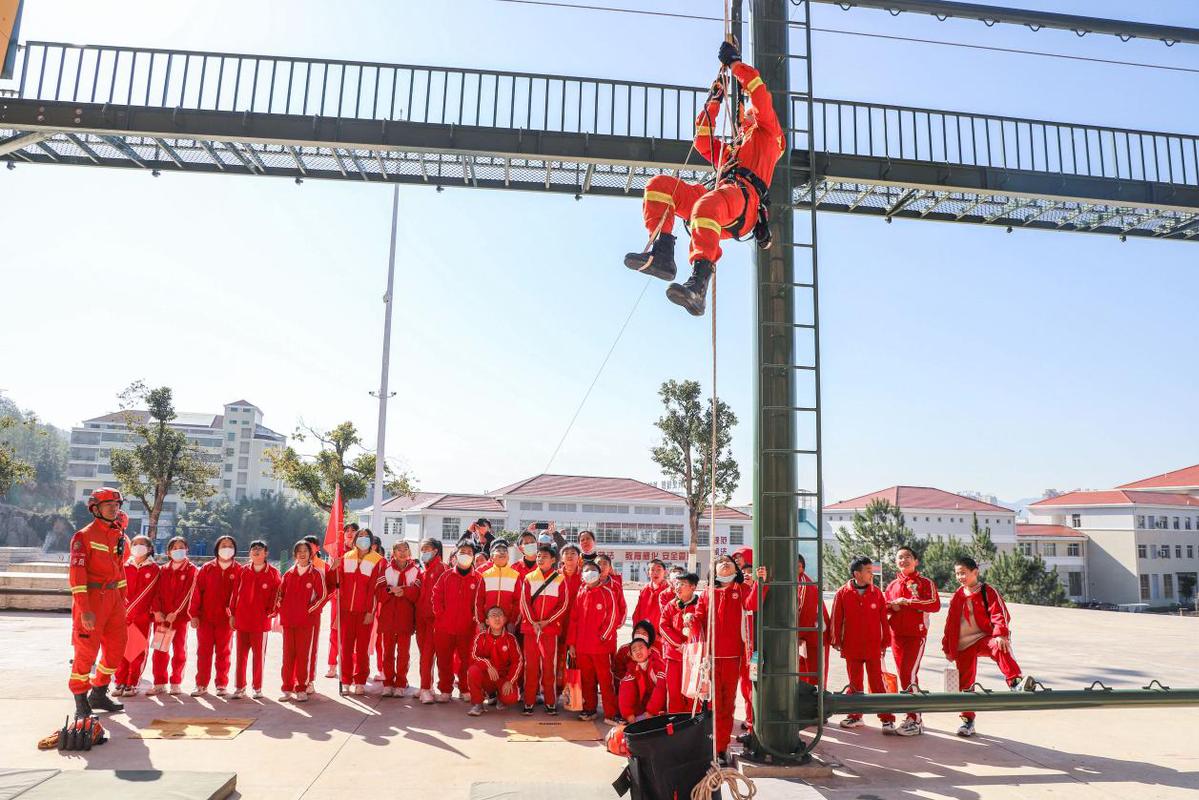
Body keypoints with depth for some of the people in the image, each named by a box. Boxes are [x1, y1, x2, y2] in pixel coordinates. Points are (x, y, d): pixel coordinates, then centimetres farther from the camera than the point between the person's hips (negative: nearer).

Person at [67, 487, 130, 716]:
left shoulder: (119, 536, 12)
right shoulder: (84, 536, -9)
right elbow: (76, 574, -14)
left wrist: (122, 600, 15)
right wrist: (84, 610, -20)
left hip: (113, 598, 7)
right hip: (91, 597, -7)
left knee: (117, 647, 10)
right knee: (87, 650, -2)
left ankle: (99, 694, 26)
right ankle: (81, 700, 13)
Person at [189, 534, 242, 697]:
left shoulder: (238, 570, 0)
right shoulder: (207, 568, 3)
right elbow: (197, 591, 1)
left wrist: (235, 614, -10)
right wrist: (194, 614, -4)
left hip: (226, 619, -1)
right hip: (205, 617, 1)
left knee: (223, 652, 6)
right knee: (203, 651, 5)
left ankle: (222, 685, 14)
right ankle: (201, 684, 15)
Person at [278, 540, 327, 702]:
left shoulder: (316, 573, -1)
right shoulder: (289, 574, 11)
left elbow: (323, 595, -3)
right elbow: (280, 593, 18)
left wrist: (309, 609, -8)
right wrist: (282, 610, 4)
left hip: (307, 620, -4)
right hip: (288, 620, 4)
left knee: (304, 654, -2)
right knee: (288, 655, 6)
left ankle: (302, 689, 5)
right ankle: (288, 689, 14)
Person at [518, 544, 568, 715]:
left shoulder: (560, 580, 3)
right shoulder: (528, 578, 6)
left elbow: (563, 605, -1)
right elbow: (524, 603, 1)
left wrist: (546, 621, -10)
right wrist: (534, 622, -11)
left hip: (550, 628, -1)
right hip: (529, 628, 1)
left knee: (549, 666, 2)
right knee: (530, 665, 3)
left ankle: (551, 702, 9)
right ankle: (529, 702, 8)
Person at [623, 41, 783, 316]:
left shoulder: (767, 133, 29)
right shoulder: (728, 152, 46)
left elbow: (758, 89, 24)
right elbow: (702, 140, 46)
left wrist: (734, 62, 36)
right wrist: (714, 101, 48)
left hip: (744, 195, -6)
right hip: (717, 197, 6)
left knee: (708, 204, -41)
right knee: (658, 184, -12)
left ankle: (698, 284, -58)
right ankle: (662, 253, -32)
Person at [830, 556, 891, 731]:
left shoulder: (877, 593, -2)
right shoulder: (842, 593, -4)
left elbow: (884, 619, 3)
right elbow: (837, 619, 0)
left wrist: (885, 642, 5)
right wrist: (836, 641, 2)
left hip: (873, 648, -1)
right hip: (851, 648, 1)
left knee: (877, 684, -1)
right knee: (854, 684, 13)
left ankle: (887, 719, 6)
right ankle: (855, 716, 26)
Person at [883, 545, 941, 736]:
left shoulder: (925, 583, -1)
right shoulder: (892, 585, 14)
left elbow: (935, 605, -16)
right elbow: (884, 607, 21)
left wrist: (908, 601, -19)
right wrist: (892, 606, -2)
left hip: (916, 634, -6)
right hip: (897, 635, 6)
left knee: (908, 675, -12)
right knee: (904, 675, 9)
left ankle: (915, 721, -5)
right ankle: (914, 716, 20)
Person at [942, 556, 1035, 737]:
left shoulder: (988, 591, -3)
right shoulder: (957, 597, 10)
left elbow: (1000, 614, -13)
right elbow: (950, 624, 16)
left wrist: (1001, 634, -28)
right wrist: (948, 648, 15)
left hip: (985, 637, -4)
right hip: (964, 644, 4)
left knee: (1000, 648, -38)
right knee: (964, 682, 6)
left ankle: (1015, 683, -49)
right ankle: (968, 720, 17)